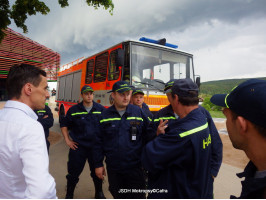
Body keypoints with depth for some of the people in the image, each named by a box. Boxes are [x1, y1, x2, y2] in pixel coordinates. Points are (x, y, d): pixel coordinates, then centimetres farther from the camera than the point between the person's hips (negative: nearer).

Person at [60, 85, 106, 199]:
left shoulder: (101, 109, -1)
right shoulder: (74, 110, -1)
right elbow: (64, 124, 9)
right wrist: (67, 140, 3)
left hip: (96, 146, 1)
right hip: (78, 146, 0)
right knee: (73, 172, 10)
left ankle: (99, 193, 37)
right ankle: (69, 194, 33)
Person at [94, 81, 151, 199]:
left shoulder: (139, 112, -3)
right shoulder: (105, 116, -1)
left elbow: (147, 137, 0)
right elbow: (99, 142, 3)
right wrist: (98, 164, 3)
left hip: (135, 168, -1)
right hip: (113, 169, 2)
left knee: (137, 196, 9)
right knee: (117, 195, 20)